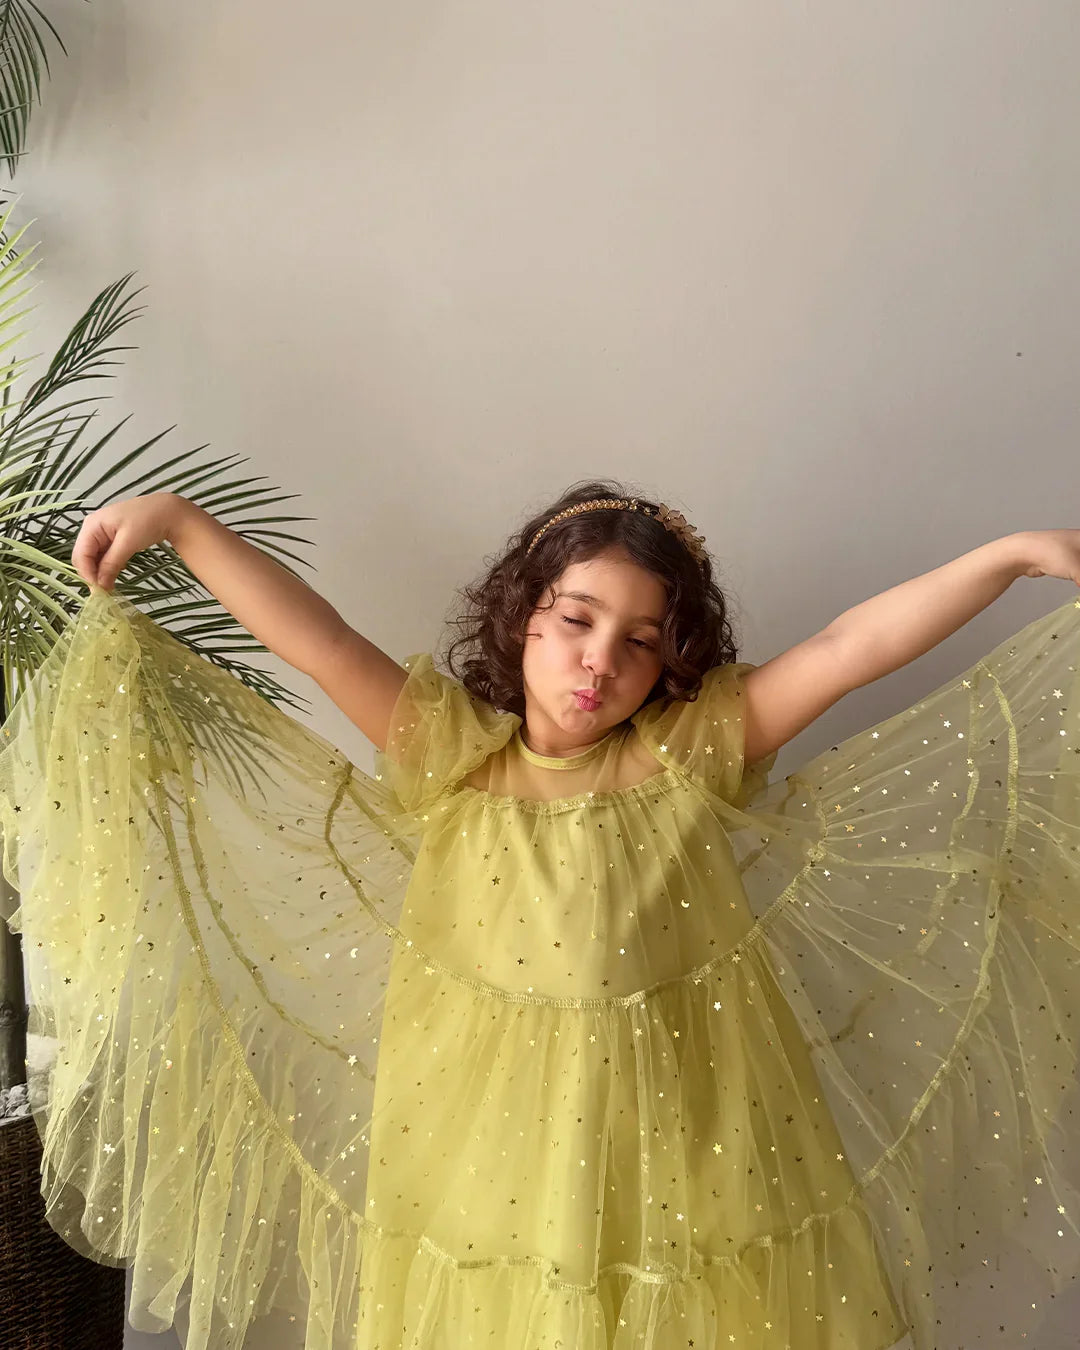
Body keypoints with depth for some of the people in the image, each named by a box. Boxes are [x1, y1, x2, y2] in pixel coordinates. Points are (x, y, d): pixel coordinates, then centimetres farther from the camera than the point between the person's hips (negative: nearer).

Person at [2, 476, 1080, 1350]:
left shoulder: (694, 752, -4)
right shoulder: (452, 756, -3)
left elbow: (852, 646, -9)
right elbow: (314, 638, -9)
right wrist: (179, 519, -15)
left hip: (674, 1154, 0)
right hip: (492, 1159, 1)